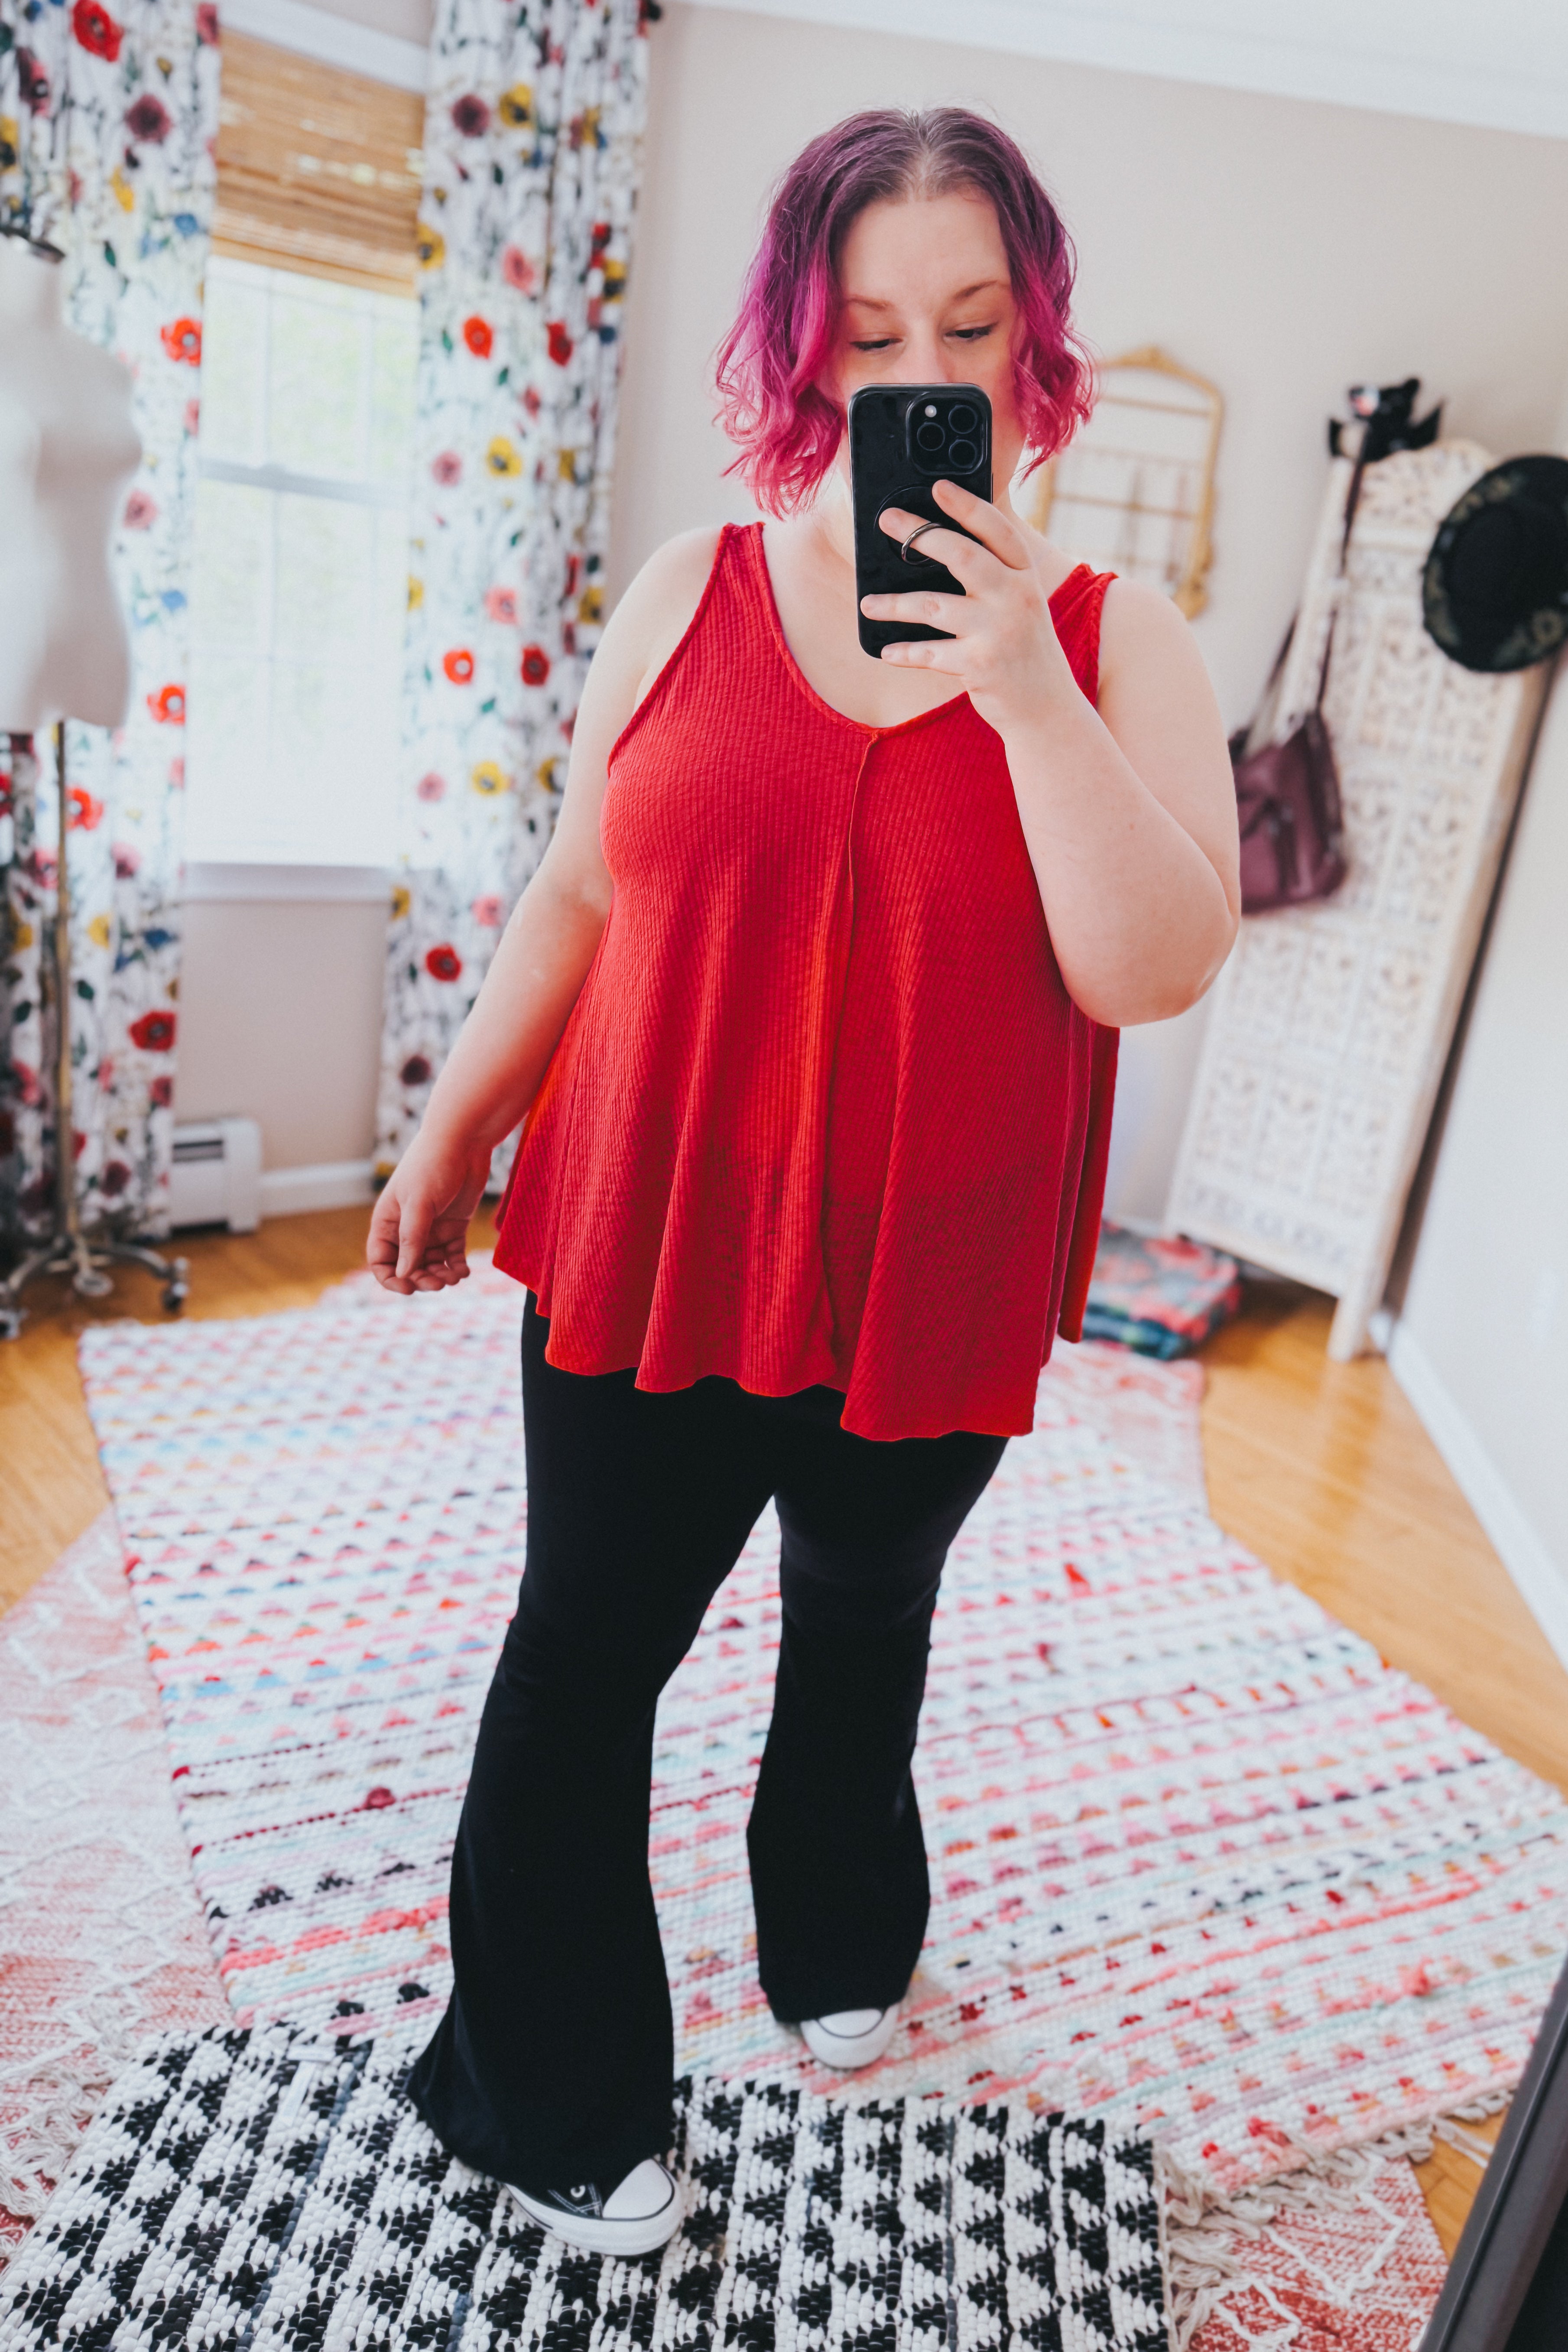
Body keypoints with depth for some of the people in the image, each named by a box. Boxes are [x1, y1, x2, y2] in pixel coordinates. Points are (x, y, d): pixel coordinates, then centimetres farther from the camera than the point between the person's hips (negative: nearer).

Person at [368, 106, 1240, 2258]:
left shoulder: (1113, 642, -4)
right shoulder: (695, 592, -1)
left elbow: (1160, 972, -14)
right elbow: (575, 894, 4)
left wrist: (1030, 693, -23)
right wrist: (451, 1141, 9)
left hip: (927, 1289, 0)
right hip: (651, 1256, 1)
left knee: (866, 1634, 24)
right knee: (581, 1666, 11)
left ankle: (838, 1945, 55)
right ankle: (548, 2102, 38)